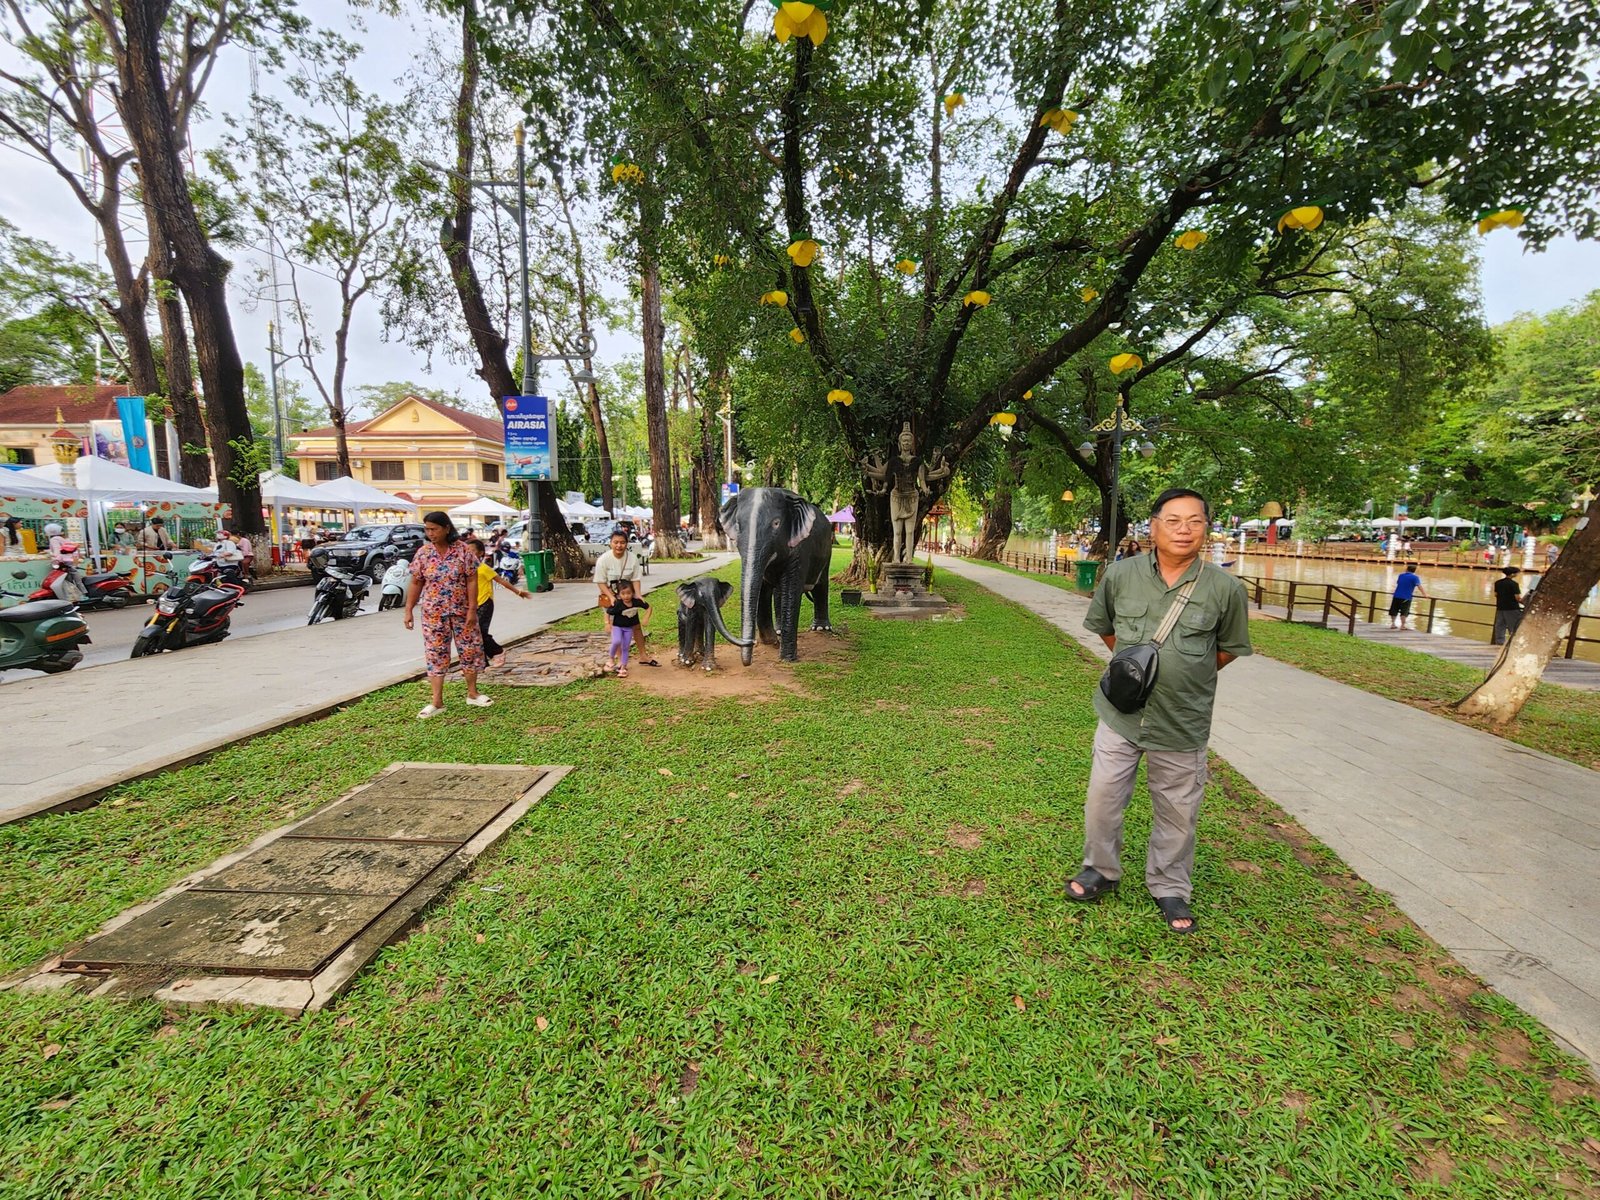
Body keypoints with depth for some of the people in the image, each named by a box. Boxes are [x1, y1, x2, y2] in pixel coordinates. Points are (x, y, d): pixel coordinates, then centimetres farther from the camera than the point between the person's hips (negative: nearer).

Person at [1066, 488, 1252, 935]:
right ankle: (1100, 871, 33)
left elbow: (1229, 648, 6)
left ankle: (1169, 887, 36)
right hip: (1121, 712, 1)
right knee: (1103, 795, 9)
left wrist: (1186, 676, 1)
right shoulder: (1121, 574, -6)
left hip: (1183, 722, -1)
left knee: (1177, 810, 13)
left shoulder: (1225, 588, -9)